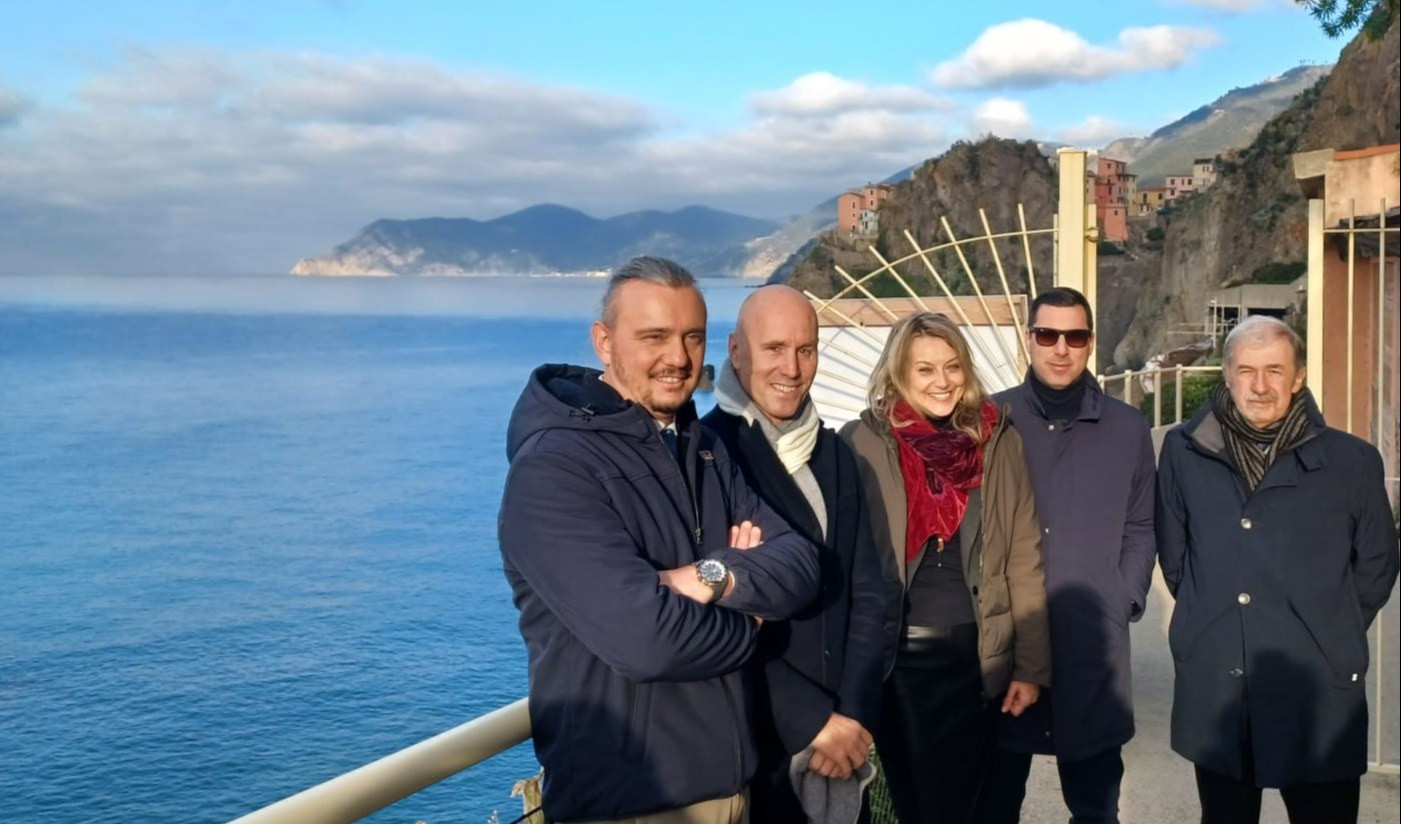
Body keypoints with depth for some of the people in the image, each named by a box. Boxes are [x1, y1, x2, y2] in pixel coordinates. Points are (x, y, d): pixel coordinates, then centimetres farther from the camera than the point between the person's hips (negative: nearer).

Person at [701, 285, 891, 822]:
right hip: (749, 742, -5)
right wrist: (812, 722, -15)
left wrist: (855, 714, -6)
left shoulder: (834, 453, 9)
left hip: (844, 737, 6)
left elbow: (867, 593, 6)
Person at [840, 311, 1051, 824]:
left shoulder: (999, 441, 1)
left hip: (977, 657, 2)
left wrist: (1031, 666, 0)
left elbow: (1024, 560, 2)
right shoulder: (863, 444, -6)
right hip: (897, 658, -2)